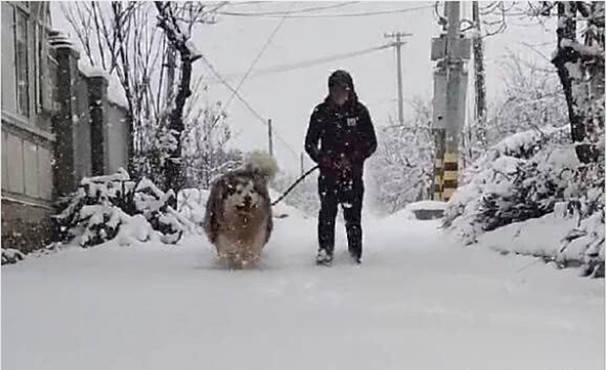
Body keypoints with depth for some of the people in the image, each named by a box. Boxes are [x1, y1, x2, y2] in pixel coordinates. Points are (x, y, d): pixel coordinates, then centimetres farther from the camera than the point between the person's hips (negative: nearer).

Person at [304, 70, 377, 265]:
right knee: (327, 210, -6)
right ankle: (325, 249, -2)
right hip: (328, 171, 1)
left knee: (353, 211, -3)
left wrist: (353, 159, -9)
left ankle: (356, 249, 5)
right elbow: (310, 144, 9)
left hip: (353, 171, 0)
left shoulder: (359, 111, 4)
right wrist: (322, 159, -9)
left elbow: (371, 143, 5)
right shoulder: (321, 112, 6)